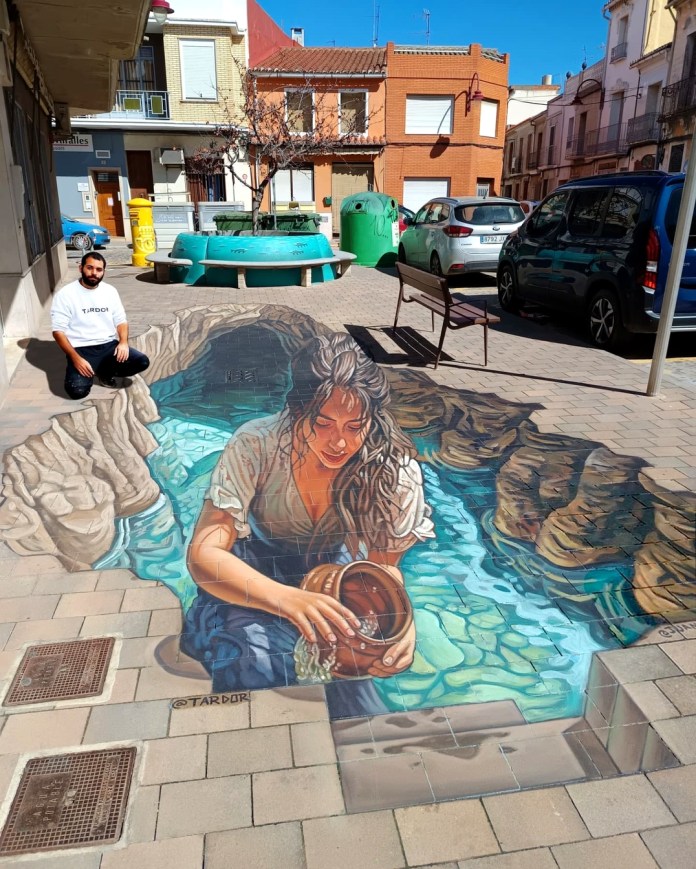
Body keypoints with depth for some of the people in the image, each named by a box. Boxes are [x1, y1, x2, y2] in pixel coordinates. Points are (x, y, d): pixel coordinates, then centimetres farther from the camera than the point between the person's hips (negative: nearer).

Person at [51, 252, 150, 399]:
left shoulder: (110, 291, 8)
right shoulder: (65, 294, -6)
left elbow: (121, 321, 12)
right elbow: (58, 331, -8)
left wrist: (123, 342, -11)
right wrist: (76, 358, -20)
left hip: (109, 345, 4)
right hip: (81, 349, -4)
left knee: (142, 361, -20)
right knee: (77, 390, -28)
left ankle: (104, 371, 7)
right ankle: (94, 371, 9)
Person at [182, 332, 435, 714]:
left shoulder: (393, 468, -24)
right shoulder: (256, 446, -29)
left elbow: (385, 566, -14)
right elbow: (203, 554, -33)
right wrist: (286, 598, -53)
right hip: (257, 576, -1)